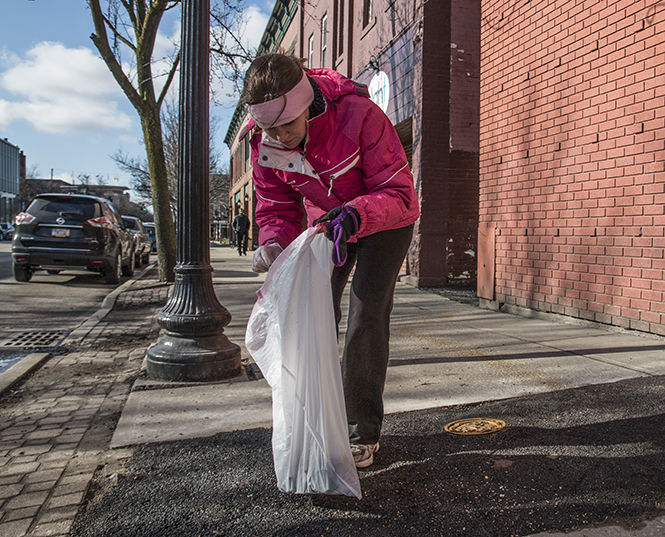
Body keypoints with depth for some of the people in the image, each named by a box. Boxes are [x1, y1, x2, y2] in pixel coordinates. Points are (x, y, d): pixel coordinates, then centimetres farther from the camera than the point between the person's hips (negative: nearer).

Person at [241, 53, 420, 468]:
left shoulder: (360, 115, -34)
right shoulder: (265, 143, -18)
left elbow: (400, 193, -33)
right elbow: (277, 207, -8)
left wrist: (355, 214, -52)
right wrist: (273, 242, -30)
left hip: (385, 219, -4)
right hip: (326, 221, 5)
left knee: (367, 313, -14)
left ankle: (363, 433, -1)